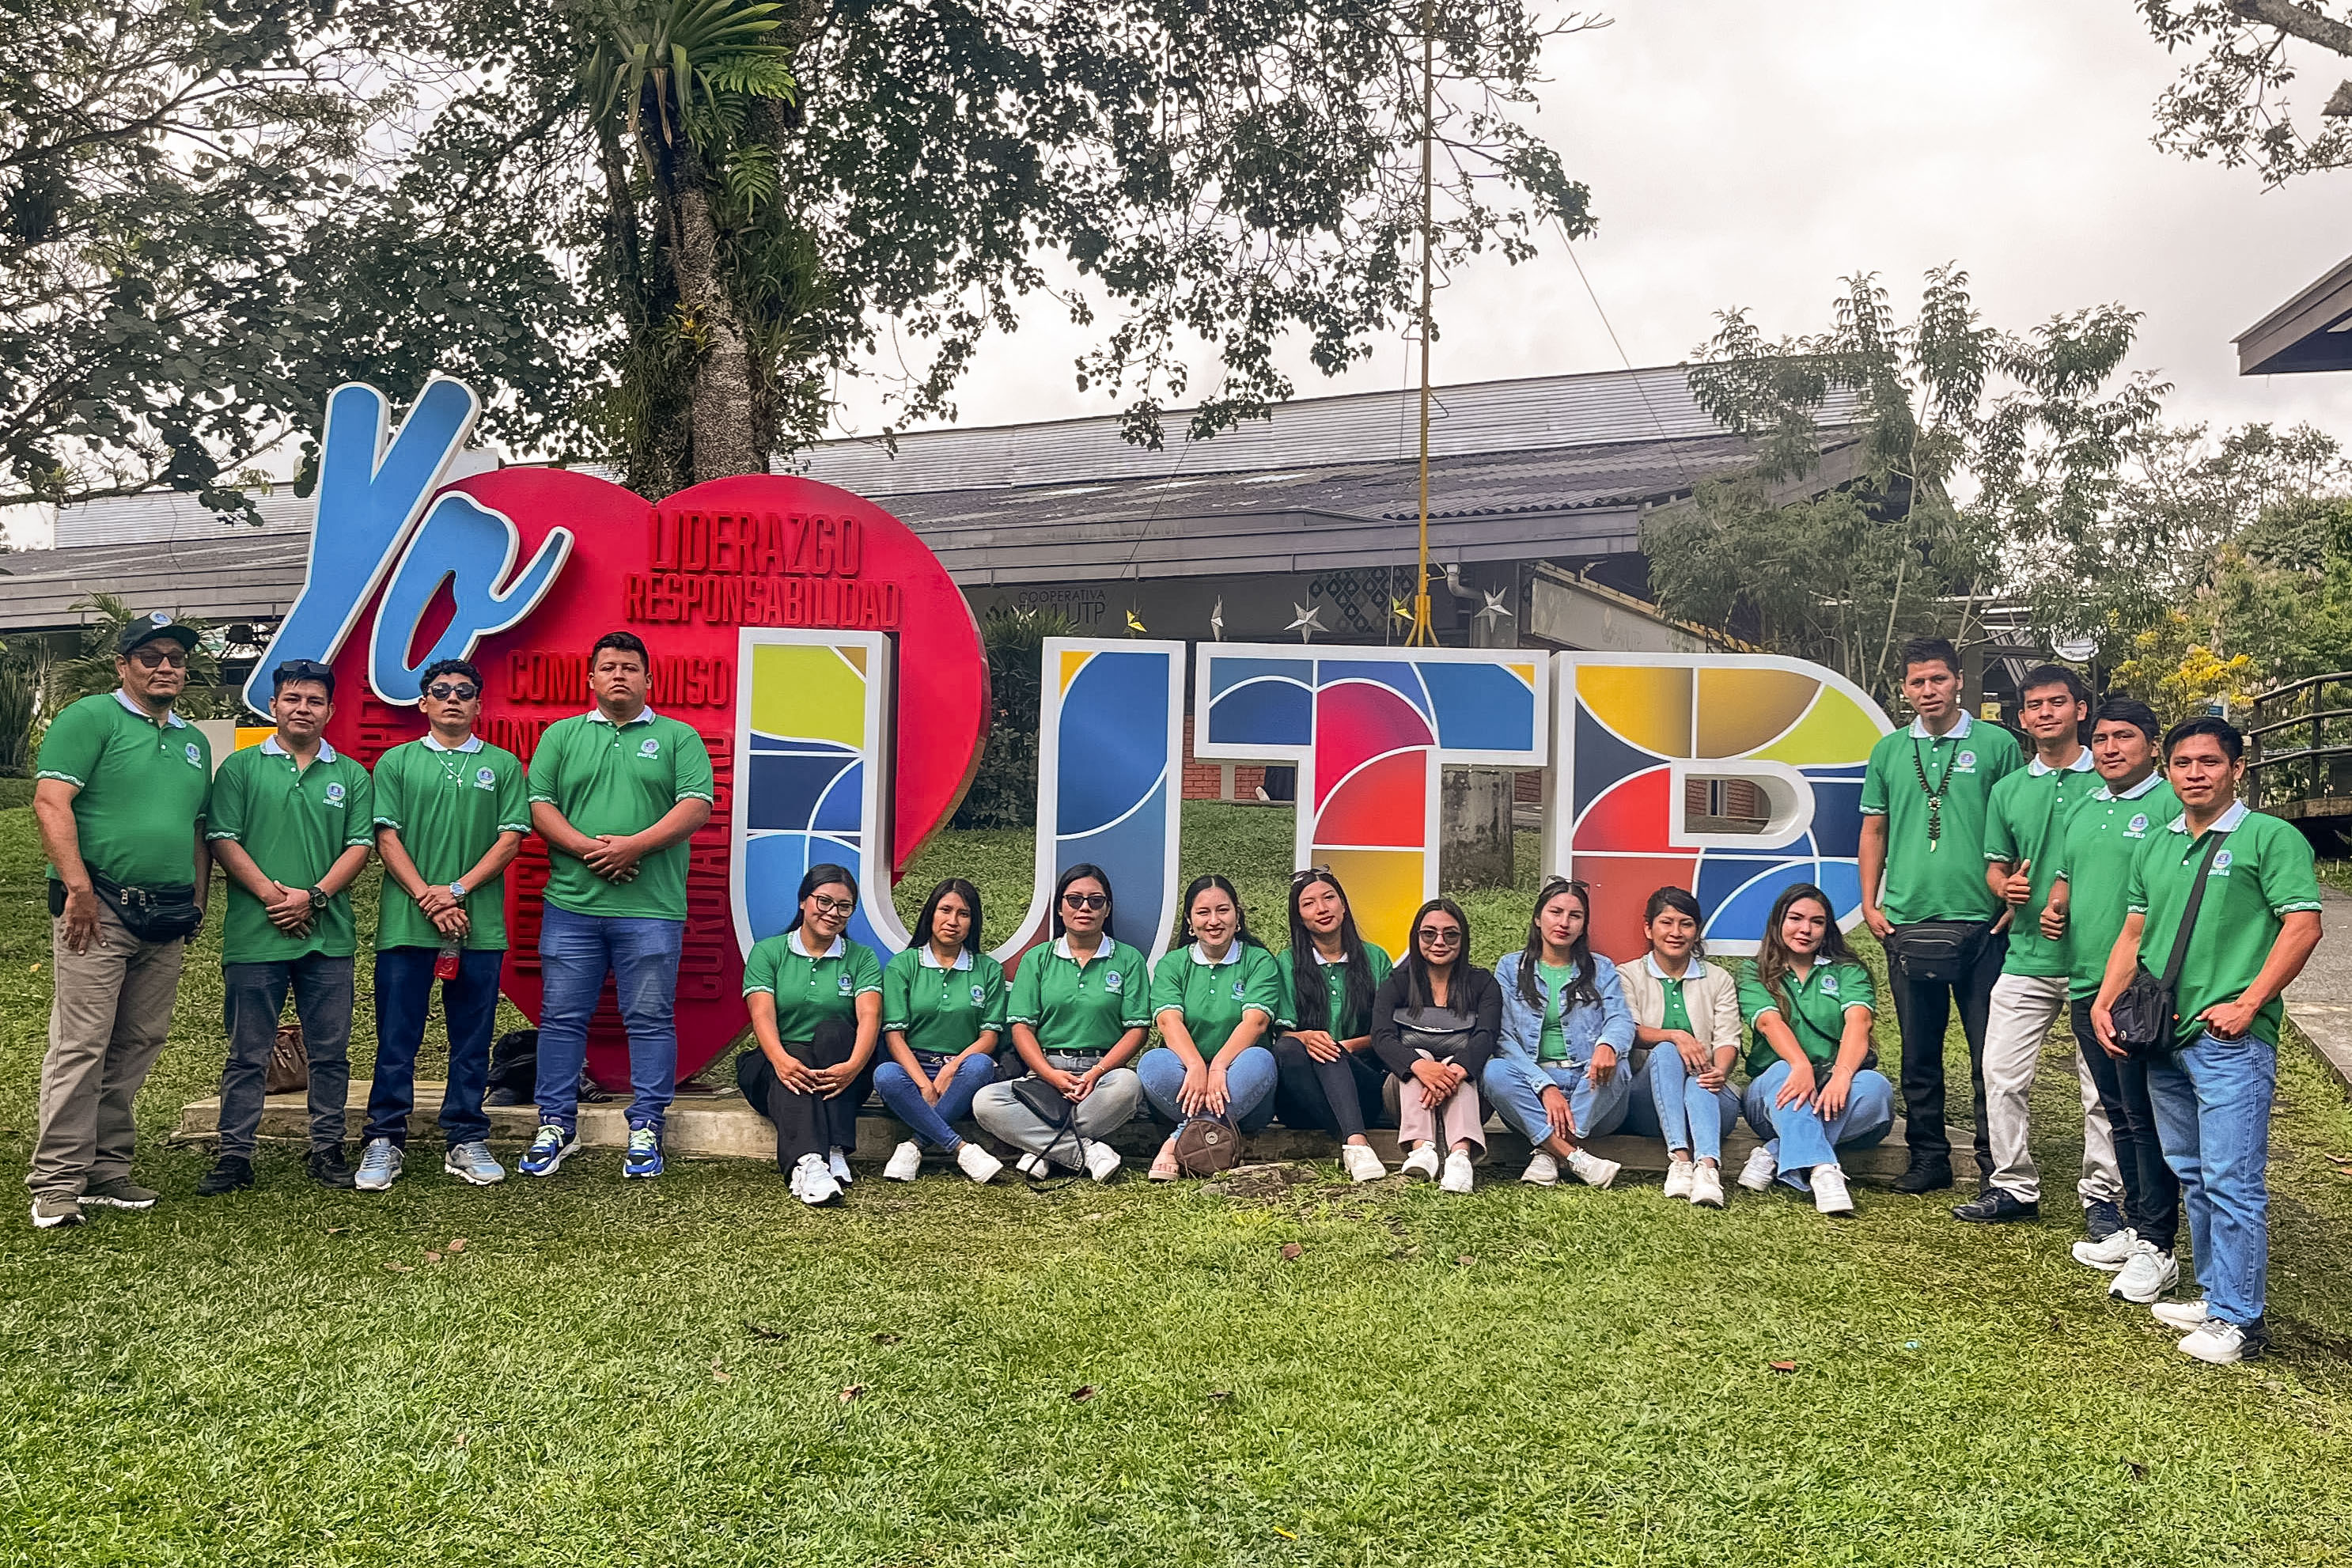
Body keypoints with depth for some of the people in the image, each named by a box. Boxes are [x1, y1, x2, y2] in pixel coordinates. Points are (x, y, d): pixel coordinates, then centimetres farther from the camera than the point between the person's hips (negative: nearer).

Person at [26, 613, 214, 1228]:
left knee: (136, 1049, 9)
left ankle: (106, 1172, 17)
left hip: (167, 922, 7)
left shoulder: (194, 741, 20)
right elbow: (50, 802, -11)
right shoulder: (89, 717, -2)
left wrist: (196, 901, 15)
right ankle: (56, 1184, -2)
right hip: (101, 909, -7)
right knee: (80, 1045, -7)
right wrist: (79, 888, -17)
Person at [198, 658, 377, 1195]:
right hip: (254, 936, -2)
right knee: (247, 1054, 4)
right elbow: (223, 840, -1)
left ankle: (327, 1150, 15)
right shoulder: (241, 767, 6)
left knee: (330, 1052, 6)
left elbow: (360, 845, 4)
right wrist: (271, 894, -13)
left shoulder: (351, 775, 10)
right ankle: (234, 1155, 11)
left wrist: (314, 896, -9)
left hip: (329, 937, 2)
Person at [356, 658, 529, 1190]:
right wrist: (427, 899, -9)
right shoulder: (396, 762, 9)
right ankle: (384, 1141, 11)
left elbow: (511, 839, 2)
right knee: (396, 1037, 3)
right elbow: (386, 838, 2)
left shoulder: (503, 765, 10)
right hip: (405, 923, 0)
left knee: (472, 1040, 5)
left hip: (480, 924, 1)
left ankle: (466, 1141, 13)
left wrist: (457, 891, -9)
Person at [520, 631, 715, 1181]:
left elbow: (697, 806, -3)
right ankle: (556, 1124, 16)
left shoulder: (679, 737, 8)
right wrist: (589, 849, -11)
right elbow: (538, 805, 5)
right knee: (562, 1017, 5)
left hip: (651, 908, -2)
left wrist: (634, 845, -14)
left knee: (651, 1021, 1)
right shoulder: (562, 736, 14)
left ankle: (646, 1129, 10)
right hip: (571, 903, 2)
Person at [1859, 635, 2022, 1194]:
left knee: (1990, 1051, 1)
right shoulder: (1889, 751, 11)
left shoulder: (1996, 745, 3)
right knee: (1919, 1051, 9)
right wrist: (1869, 902, 7)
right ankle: (1929, 1158, 19)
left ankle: (1996, 1164, 12)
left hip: (1981, 921, -3)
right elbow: (1874, 830, 14)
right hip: (1907, 923, 3)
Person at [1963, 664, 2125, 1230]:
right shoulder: (2009, 790, 12)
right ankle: (2014, 1187, 16)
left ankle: (2101, 1195, 15)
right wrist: (2006, 887, -7)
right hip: (2026, 956, 4)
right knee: (2001, 1076, 3)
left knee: (2103, 1084, 3)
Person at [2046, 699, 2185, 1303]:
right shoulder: (2084, 810, 16)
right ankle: (2135, 1227, 26)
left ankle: (2157, 1248, 5)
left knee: (2146, 1118, -3)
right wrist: (2054, 907, 6)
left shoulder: (2172, 805, -9)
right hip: (2087, 984, 8)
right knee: (2119, 1114, 15)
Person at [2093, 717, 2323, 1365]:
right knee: (2192, 1176, 15)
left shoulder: (2271, 838, -4)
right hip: (2165, 1039, 7)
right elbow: (2134, 932, 19)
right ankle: (2214, 1295, 26)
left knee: (2232, 1181, -5)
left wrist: (2246, 1004, -15)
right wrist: (2104, 1001, 8)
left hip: (2230, 1039, -7)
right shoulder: (2155, 846, 15)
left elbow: (2303, 926, -11)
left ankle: (2239, 1320, 3)